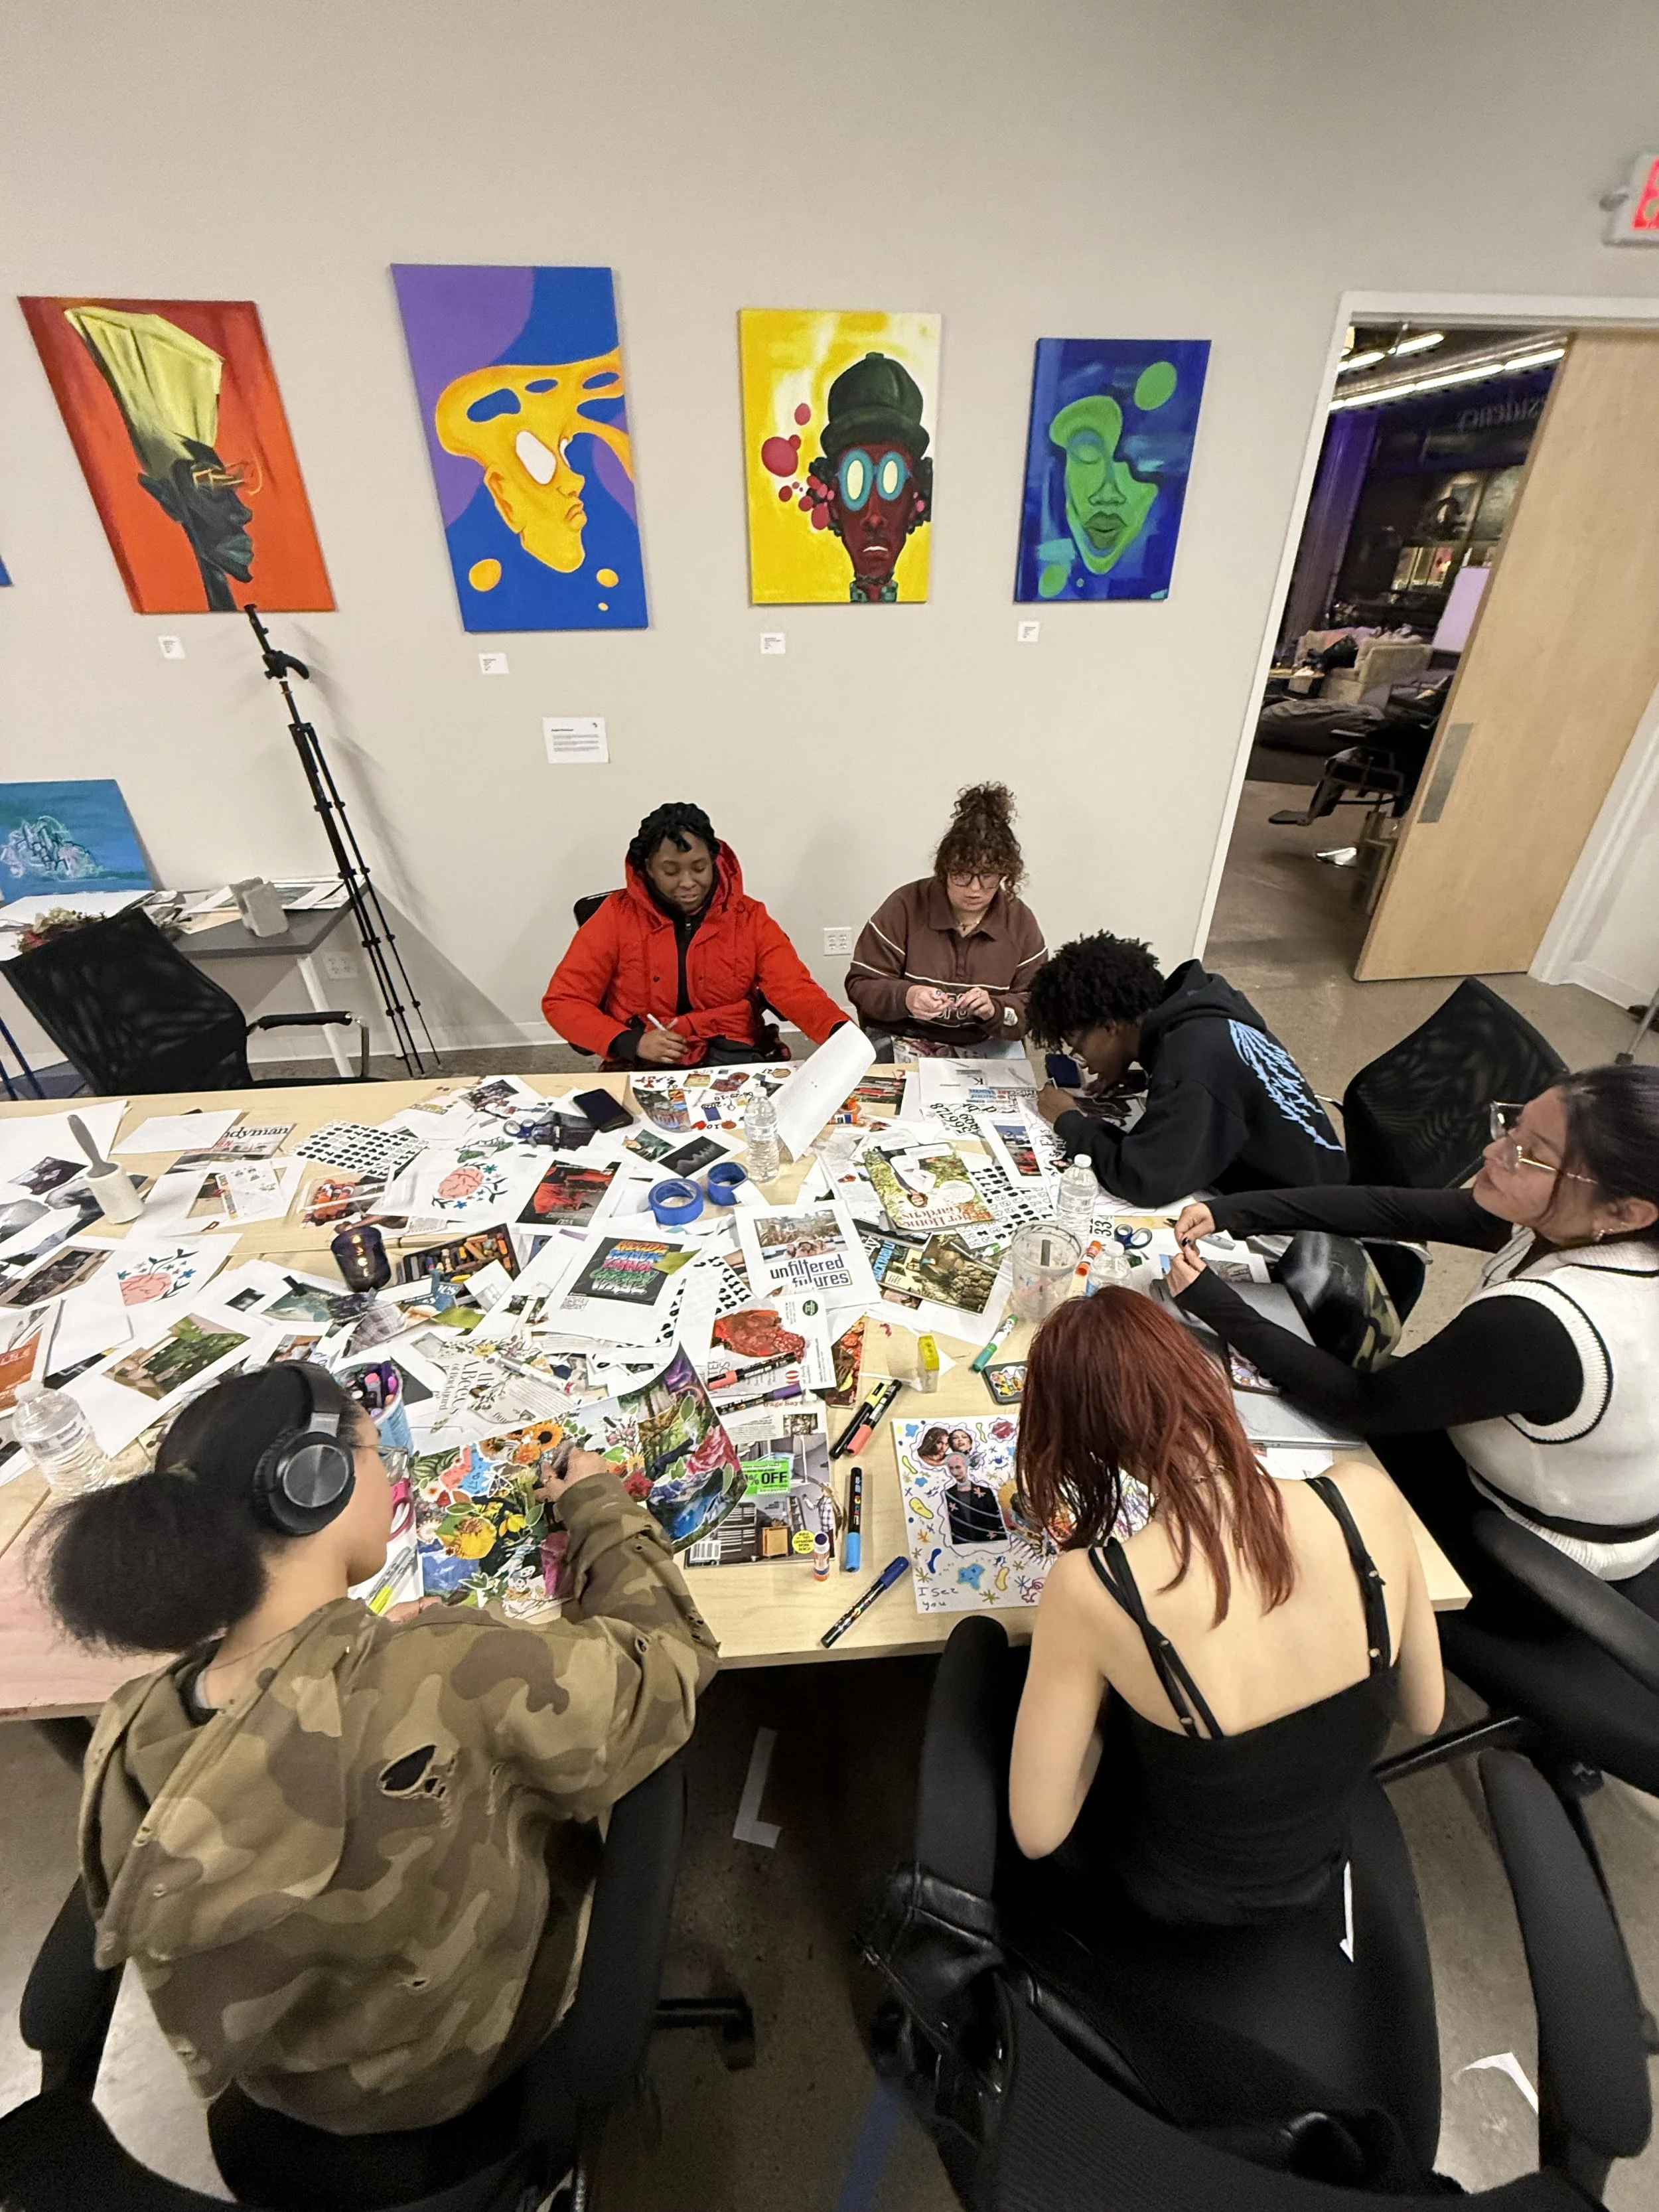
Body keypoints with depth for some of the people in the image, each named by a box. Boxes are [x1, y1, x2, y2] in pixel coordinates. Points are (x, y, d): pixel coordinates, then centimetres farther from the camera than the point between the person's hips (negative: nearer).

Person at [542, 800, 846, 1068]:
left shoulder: (748, 918, 2)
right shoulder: (618, 916, -1)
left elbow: (794, 989, -10)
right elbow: (562, 1002, -1)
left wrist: (840, 1033, -31)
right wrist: (630, 1042, -17)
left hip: (731, 1058, 2)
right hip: (644, 1065, -1)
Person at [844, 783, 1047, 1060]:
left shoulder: (1020, 922, 1)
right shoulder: (906, 906, -8)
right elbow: (860, 985, -8)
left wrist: (995, 1009, -21)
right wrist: (905, 997, -29)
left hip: (985, 1046, 2)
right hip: (900, 1042, -2)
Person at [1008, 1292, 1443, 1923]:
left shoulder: (1092, 1590, -36)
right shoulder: (1366, 1500, -27)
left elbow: (1037, 1834, -21)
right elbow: (1424, 1715, -7)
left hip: (1177, 1895, -3)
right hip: (1317, 1873, 4)